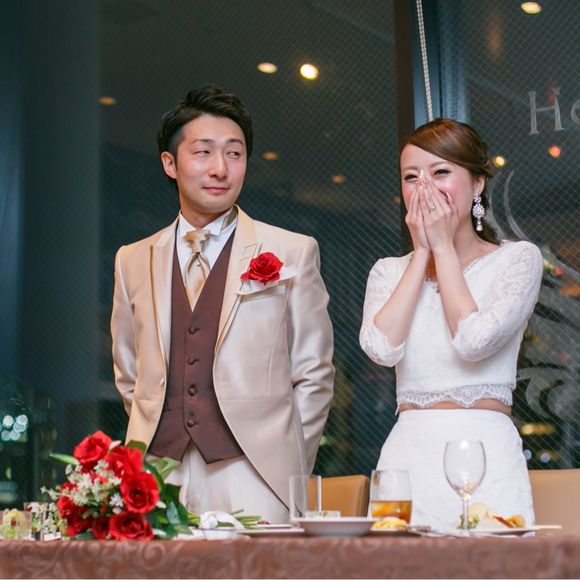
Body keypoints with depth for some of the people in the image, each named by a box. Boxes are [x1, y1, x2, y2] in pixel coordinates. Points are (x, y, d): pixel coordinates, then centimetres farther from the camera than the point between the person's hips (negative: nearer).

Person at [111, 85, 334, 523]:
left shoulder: (293, 253, 5)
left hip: (252, 475, -2)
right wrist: (152, 446, 9)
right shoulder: (133, 261, 14)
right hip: (157, 478, 2)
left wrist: (287, 469, 0)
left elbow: (314, 376, 6)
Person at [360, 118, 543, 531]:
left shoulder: (518, 258, 4)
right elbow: (382, 348, -6)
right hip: (407, 455, 3)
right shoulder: (390, 272, 14)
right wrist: (422, 252, 0)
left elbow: (473, 341, -12)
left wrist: (444, 248, -2)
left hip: (485, 451, -2)